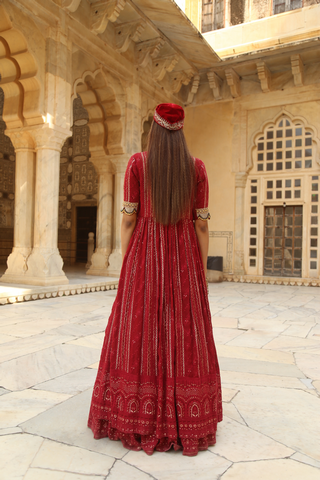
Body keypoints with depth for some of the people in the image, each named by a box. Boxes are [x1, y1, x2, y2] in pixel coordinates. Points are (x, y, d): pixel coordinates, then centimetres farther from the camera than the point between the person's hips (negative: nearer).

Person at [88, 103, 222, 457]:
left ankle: (138, 419, 15)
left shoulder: (137, 163, -1)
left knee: (139, 333, 6)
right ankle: (187, 423, 15)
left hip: (145, 255, -1)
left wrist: (125, 266, 1)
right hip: (184, 259, 2)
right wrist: (202, 270, 6)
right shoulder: (197, 167, 3)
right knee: (186, 335, 7)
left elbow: (128, 218, -5)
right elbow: (202, 223, 0)